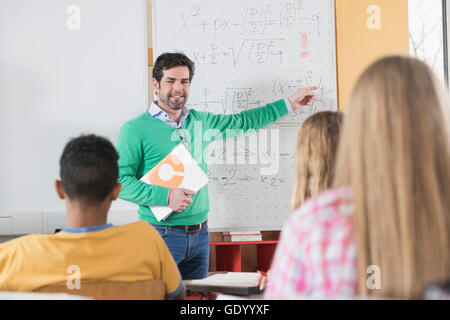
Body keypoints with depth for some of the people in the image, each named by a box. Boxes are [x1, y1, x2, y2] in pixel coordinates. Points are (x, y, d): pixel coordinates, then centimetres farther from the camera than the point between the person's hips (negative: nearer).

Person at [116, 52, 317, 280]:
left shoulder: (200, 122, 12)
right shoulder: (135, 130, -6)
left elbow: (242, 122, 25)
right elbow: (120, 180, -12)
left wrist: (289, 104, 28)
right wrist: (165, 196, -21)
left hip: (199, 234, 6)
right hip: (162, 235, -5)